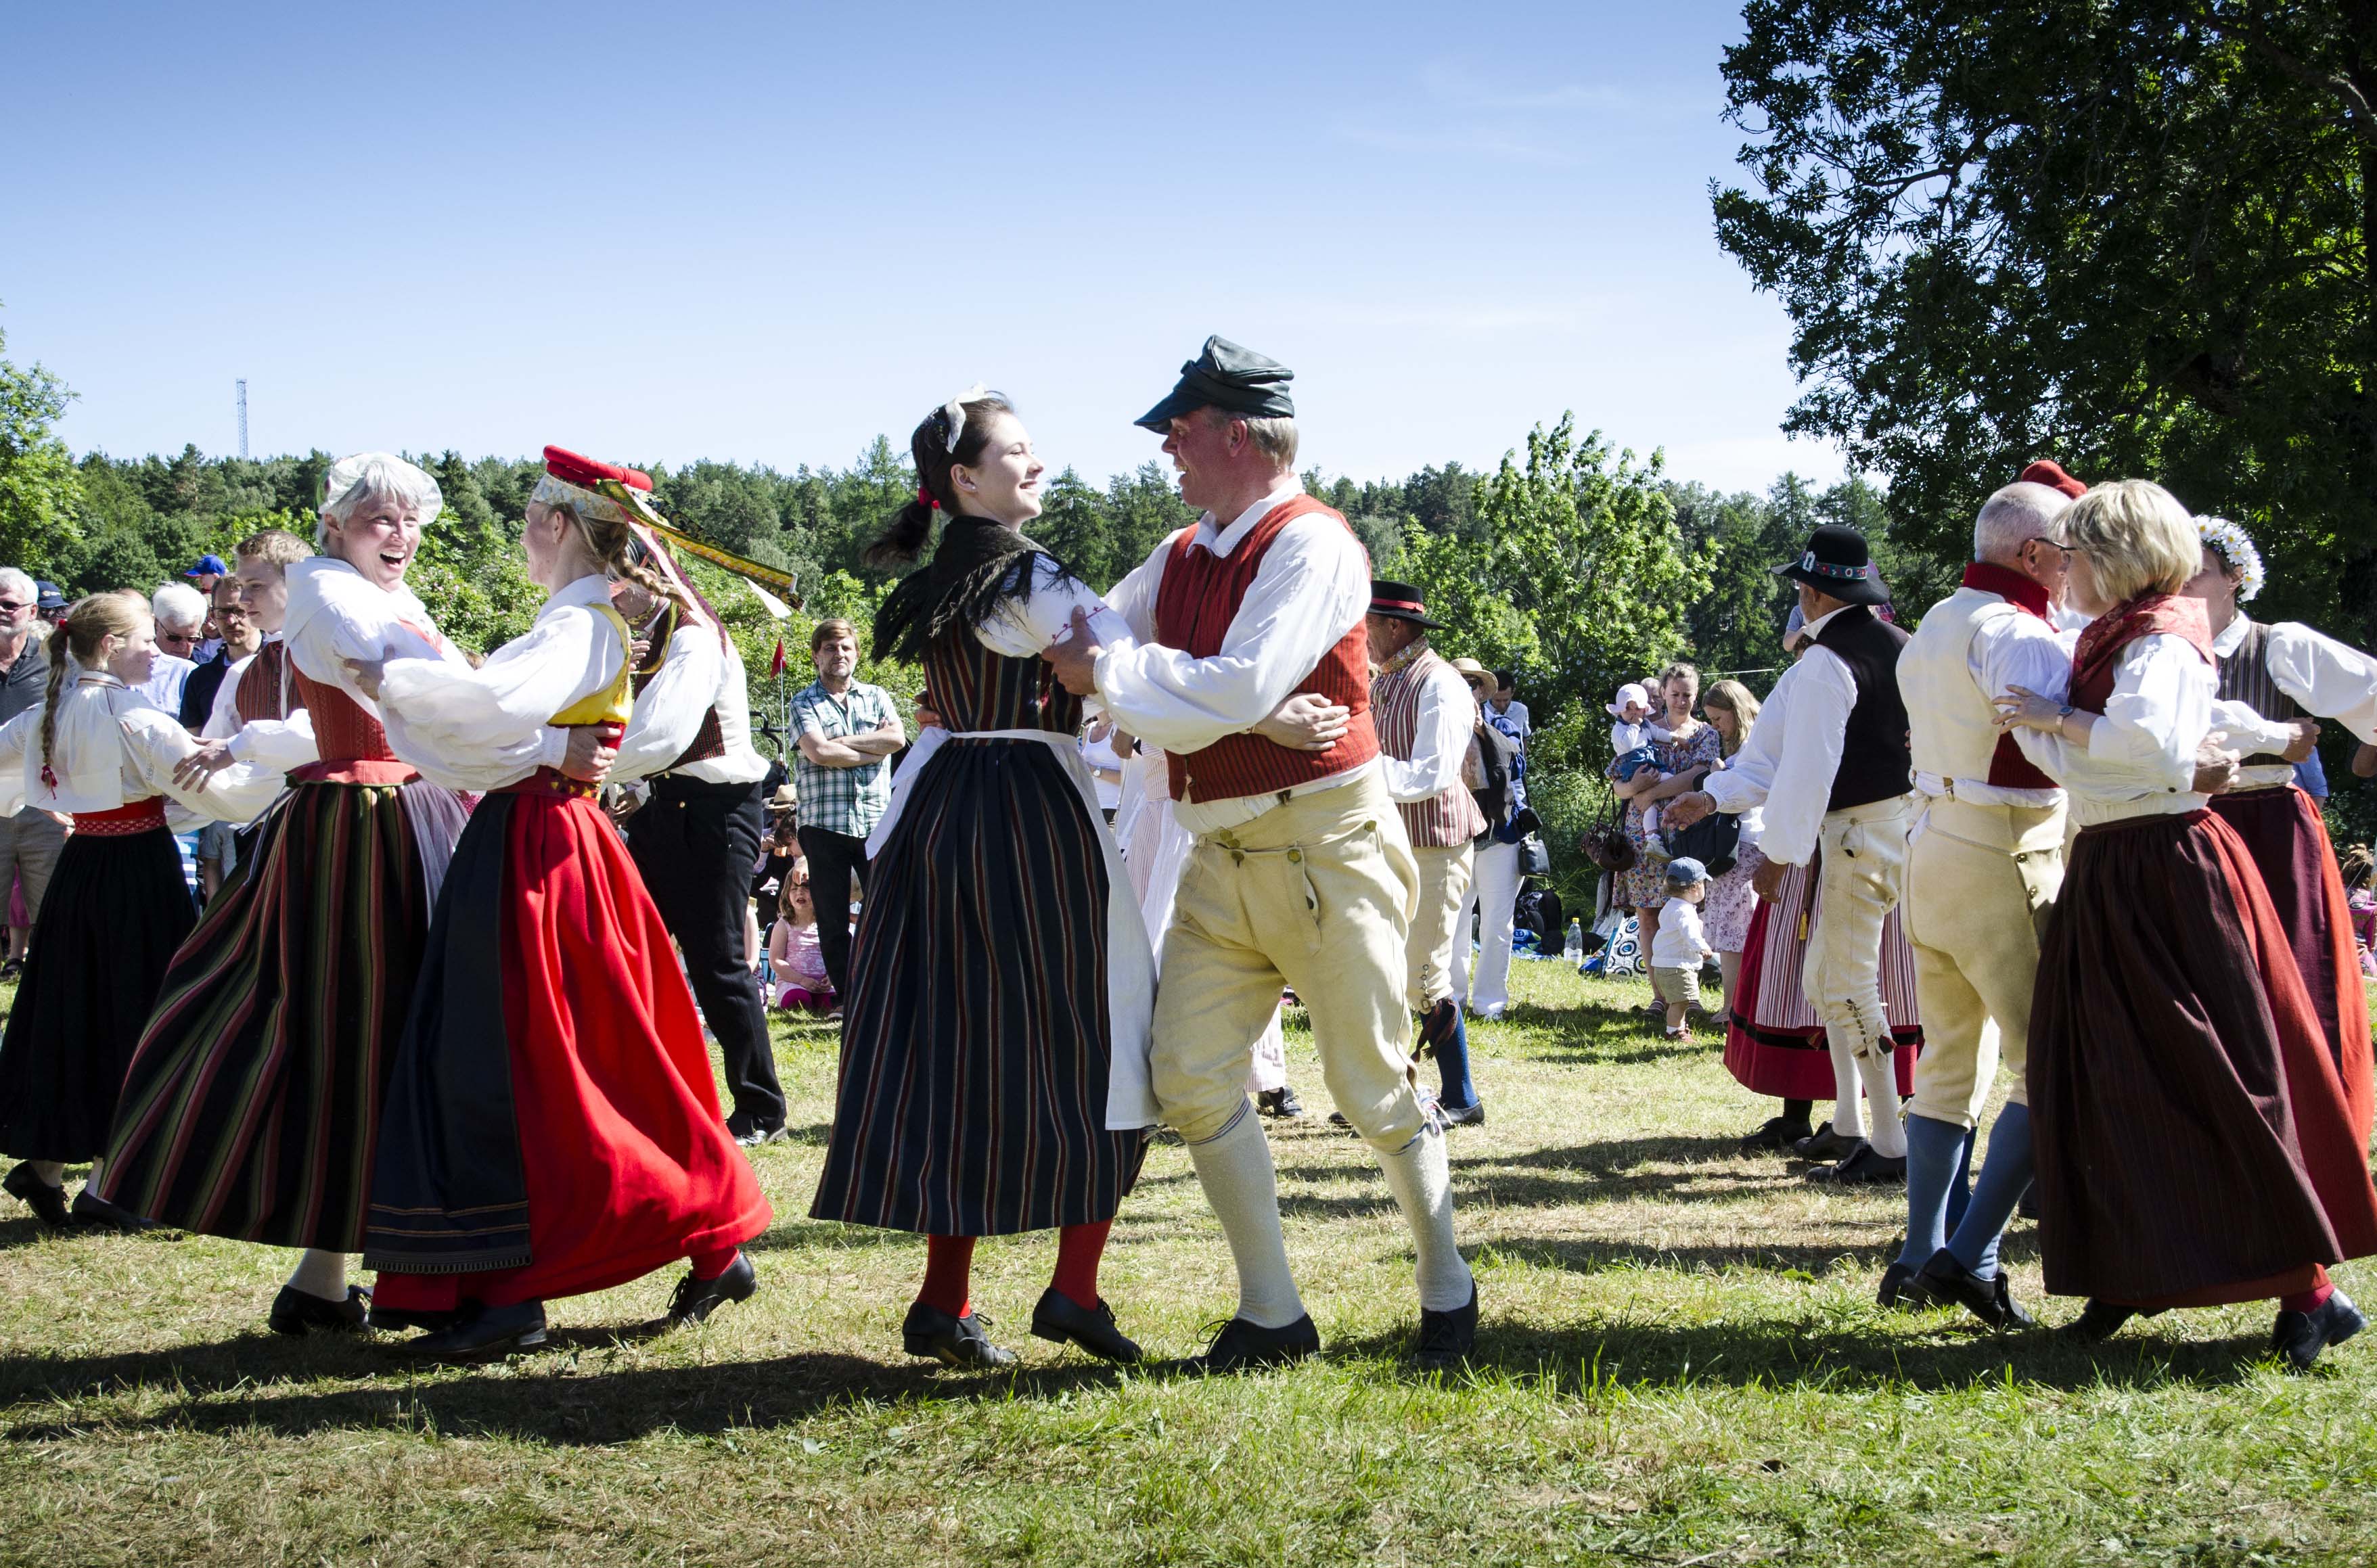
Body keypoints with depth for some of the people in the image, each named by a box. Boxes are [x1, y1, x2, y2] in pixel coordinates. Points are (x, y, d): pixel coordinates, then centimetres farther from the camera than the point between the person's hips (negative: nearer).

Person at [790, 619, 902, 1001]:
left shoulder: (875, 696, 14)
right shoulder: (804, 702, 6)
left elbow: (897, 737, -5)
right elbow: (818, 752, -11)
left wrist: (839, 742, -7)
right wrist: (873, 751, -5)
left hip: (875, 821, 1)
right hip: (824, 823, -1)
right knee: (833, 925, 3)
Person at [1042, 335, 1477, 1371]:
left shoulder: (1310, 543, -13)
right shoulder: (1180, 558, 11)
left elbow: (1241, 691, -23)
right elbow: (1087, 638, 24)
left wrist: (1108, 672, -15)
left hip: (1324, 844, -7)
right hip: (1221, 858, 8)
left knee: (1372, 1087, 0)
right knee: (1191, 1076, 1)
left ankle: (1447, 1295, 20)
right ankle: (1271, 1314, 11)